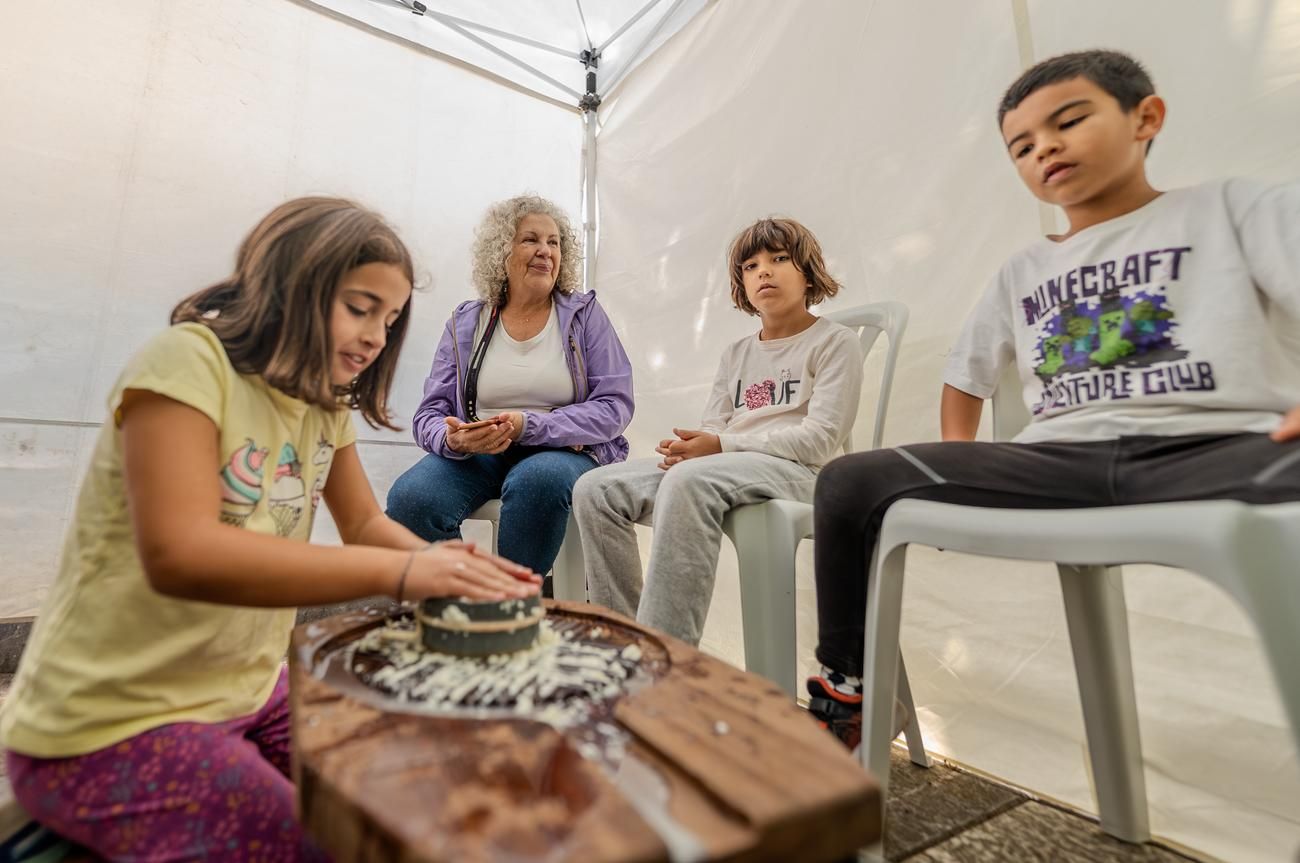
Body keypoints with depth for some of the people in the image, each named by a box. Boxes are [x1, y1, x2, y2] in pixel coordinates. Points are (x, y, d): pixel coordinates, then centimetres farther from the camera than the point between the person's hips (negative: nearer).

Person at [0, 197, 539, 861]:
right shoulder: (189, 359, -19)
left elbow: (364, 523, 6)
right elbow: (178, 555, -31)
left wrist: (438, 563, -14)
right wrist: (397, 571, -35)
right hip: (109, 727, -6)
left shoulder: (327, 401, 3)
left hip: (251, 693, 7)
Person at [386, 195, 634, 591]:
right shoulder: (465, 322, 9)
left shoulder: (584, 313, 4)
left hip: (564, 450, -2)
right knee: (409, 497, -26)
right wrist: (454, 439, -19)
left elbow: (615, 407, -6)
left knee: (539, 479, -36)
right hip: (477, 455, 2)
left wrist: (529, 425, -20)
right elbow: (429, 415, 7)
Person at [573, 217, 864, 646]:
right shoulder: (736, 353, 24)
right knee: (596, 489, -15)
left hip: (793, 470, -6)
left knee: (688, 480, -39)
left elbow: (820, 440, -8)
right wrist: (686, 446, -11)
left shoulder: (835, 342, 5)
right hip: (724, 465, 6)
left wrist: (723, 444, -16)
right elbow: (712, 429, 15)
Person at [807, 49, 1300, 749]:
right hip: (1063, 464, 4)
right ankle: (846, 687, 2)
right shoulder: (1020, 274, 25)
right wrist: (957, 475, 14)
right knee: (849, 483, -13)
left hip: (1221, 448, -3)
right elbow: (966, 375, 28)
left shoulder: (1237, 207, 14)